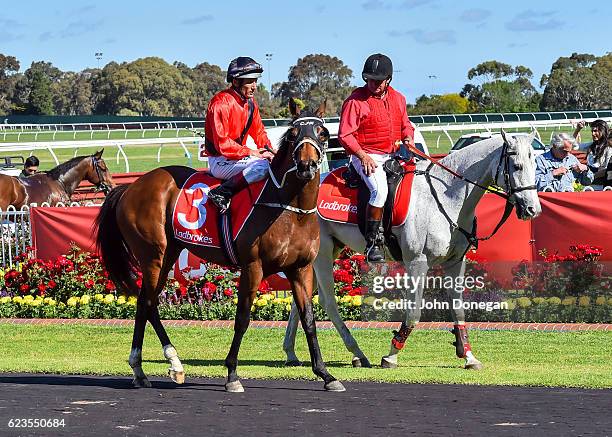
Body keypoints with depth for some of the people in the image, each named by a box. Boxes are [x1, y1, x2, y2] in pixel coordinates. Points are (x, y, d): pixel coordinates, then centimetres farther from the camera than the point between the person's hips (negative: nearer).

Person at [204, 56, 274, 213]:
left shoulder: (250, 102, 9)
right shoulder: (221, 103, -19)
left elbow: (259, 132, 17)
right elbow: (222, 144, -23)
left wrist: (269, 151, -2)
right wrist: (251, 153, -21)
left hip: (237, 155, 9)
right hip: (219, 162, -9)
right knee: (262, 166, -29)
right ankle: (221, 193, -28)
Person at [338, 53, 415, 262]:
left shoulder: (398, 99, 13)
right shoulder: (356, 101, -6)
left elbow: (405, 125, 25)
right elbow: (345, 135, -8)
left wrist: (409, 138, 2)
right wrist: (363, 156, -17)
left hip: (392, 156, 7)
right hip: (366, 157, -7)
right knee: (380, 189, -31)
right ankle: (372, 241, -24)